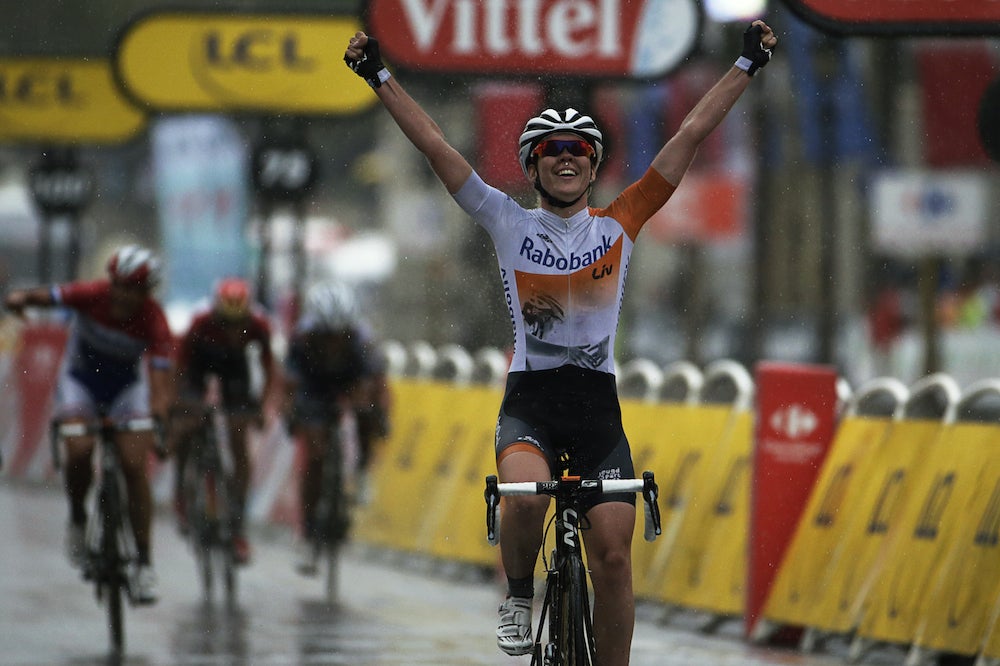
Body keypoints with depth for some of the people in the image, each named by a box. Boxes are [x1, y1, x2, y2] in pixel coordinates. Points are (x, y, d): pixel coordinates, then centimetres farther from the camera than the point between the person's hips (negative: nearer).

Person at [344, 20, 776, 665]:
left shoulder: (618, 225, 8)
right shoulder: (510, 222, 6)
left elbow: (691, 135, 6)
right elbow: (435, 145, 3)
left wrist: (747, 66, 5)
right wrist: (381, 77, -1)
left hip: (599, 405, 1)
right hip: (530, 398, -1)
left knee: (614, 556, -7)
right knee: (526, 499, -31)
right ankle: (520, 596, -2)